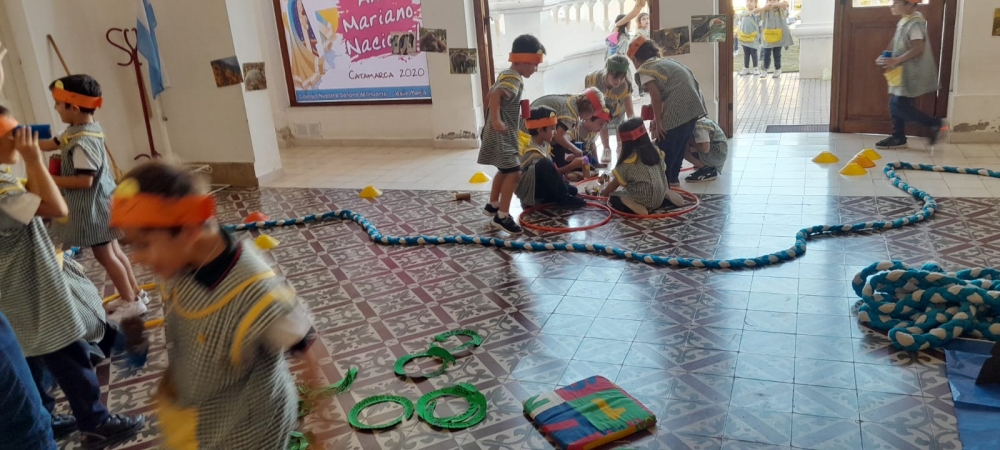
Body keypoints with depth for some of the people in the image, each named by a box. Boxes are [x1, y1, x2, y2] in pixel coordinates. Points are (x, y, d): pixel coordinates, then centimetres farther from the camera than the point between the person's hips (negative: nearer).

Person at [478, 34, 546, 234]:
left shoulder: (508, 75, 14)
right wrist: (496, 120, -39)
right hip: (501, 135, -11)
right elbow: (494, 95, -34)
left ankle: (492, 205, 38)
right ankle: (502, 216, -11)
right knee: (513, 172, -15)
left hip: (505, 135, 11)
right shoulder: (513, 78, -18)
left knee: (504, 170, 23)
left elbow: (494, 95, 24)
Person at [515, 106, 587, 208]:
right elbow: (549, 172, -23)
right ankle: (563, 198, -20)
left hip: (539, 187, 9)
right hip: (530, 195, -9)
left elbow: (551, 170, 9)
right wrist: (572, 166, -22)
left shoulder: (543, 145, 5)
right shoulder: (533, 152, -24)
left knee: (572, 190, 8)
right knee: (544, 164, -33)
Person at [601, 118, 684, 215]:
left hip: (642, 201, -6)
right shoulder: (655, 151, -2)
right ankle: (669, 198, 10)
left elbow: (615, 183, -5)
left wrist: (604, 194, 15)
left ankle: (635, 207, -15)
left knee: (612, 199, 8)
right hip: (660, 198, 6)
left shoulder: (627, 161, -16)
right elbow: (663, 171, 8)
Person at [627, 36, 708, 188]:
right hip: (694, 105, 9)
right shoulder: (665, 61, 23)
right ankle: (672, 177, 33)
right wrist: (657, 118, 27)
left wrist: (658, 122, -8)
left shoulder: (644, 70, -2)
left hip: (678, 110, -9)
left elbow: (656, 96, -13)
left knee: (664, 149, 3)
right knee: (679, 145, 23)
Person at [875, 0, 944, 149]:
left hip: (911, 73, -10)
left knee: (900, 105, -11)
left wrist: (895, 61, -28)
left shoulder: (915, 23, -19)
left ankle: (935, 124, 2)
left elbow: (918, 48, -26)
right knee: (895, 105, 11)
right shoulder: (904, 21, 11)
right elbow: (896, 43, 20)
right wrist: (885, 57, 6)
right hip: (902, 72, 10)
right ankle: (898, 138, 19)